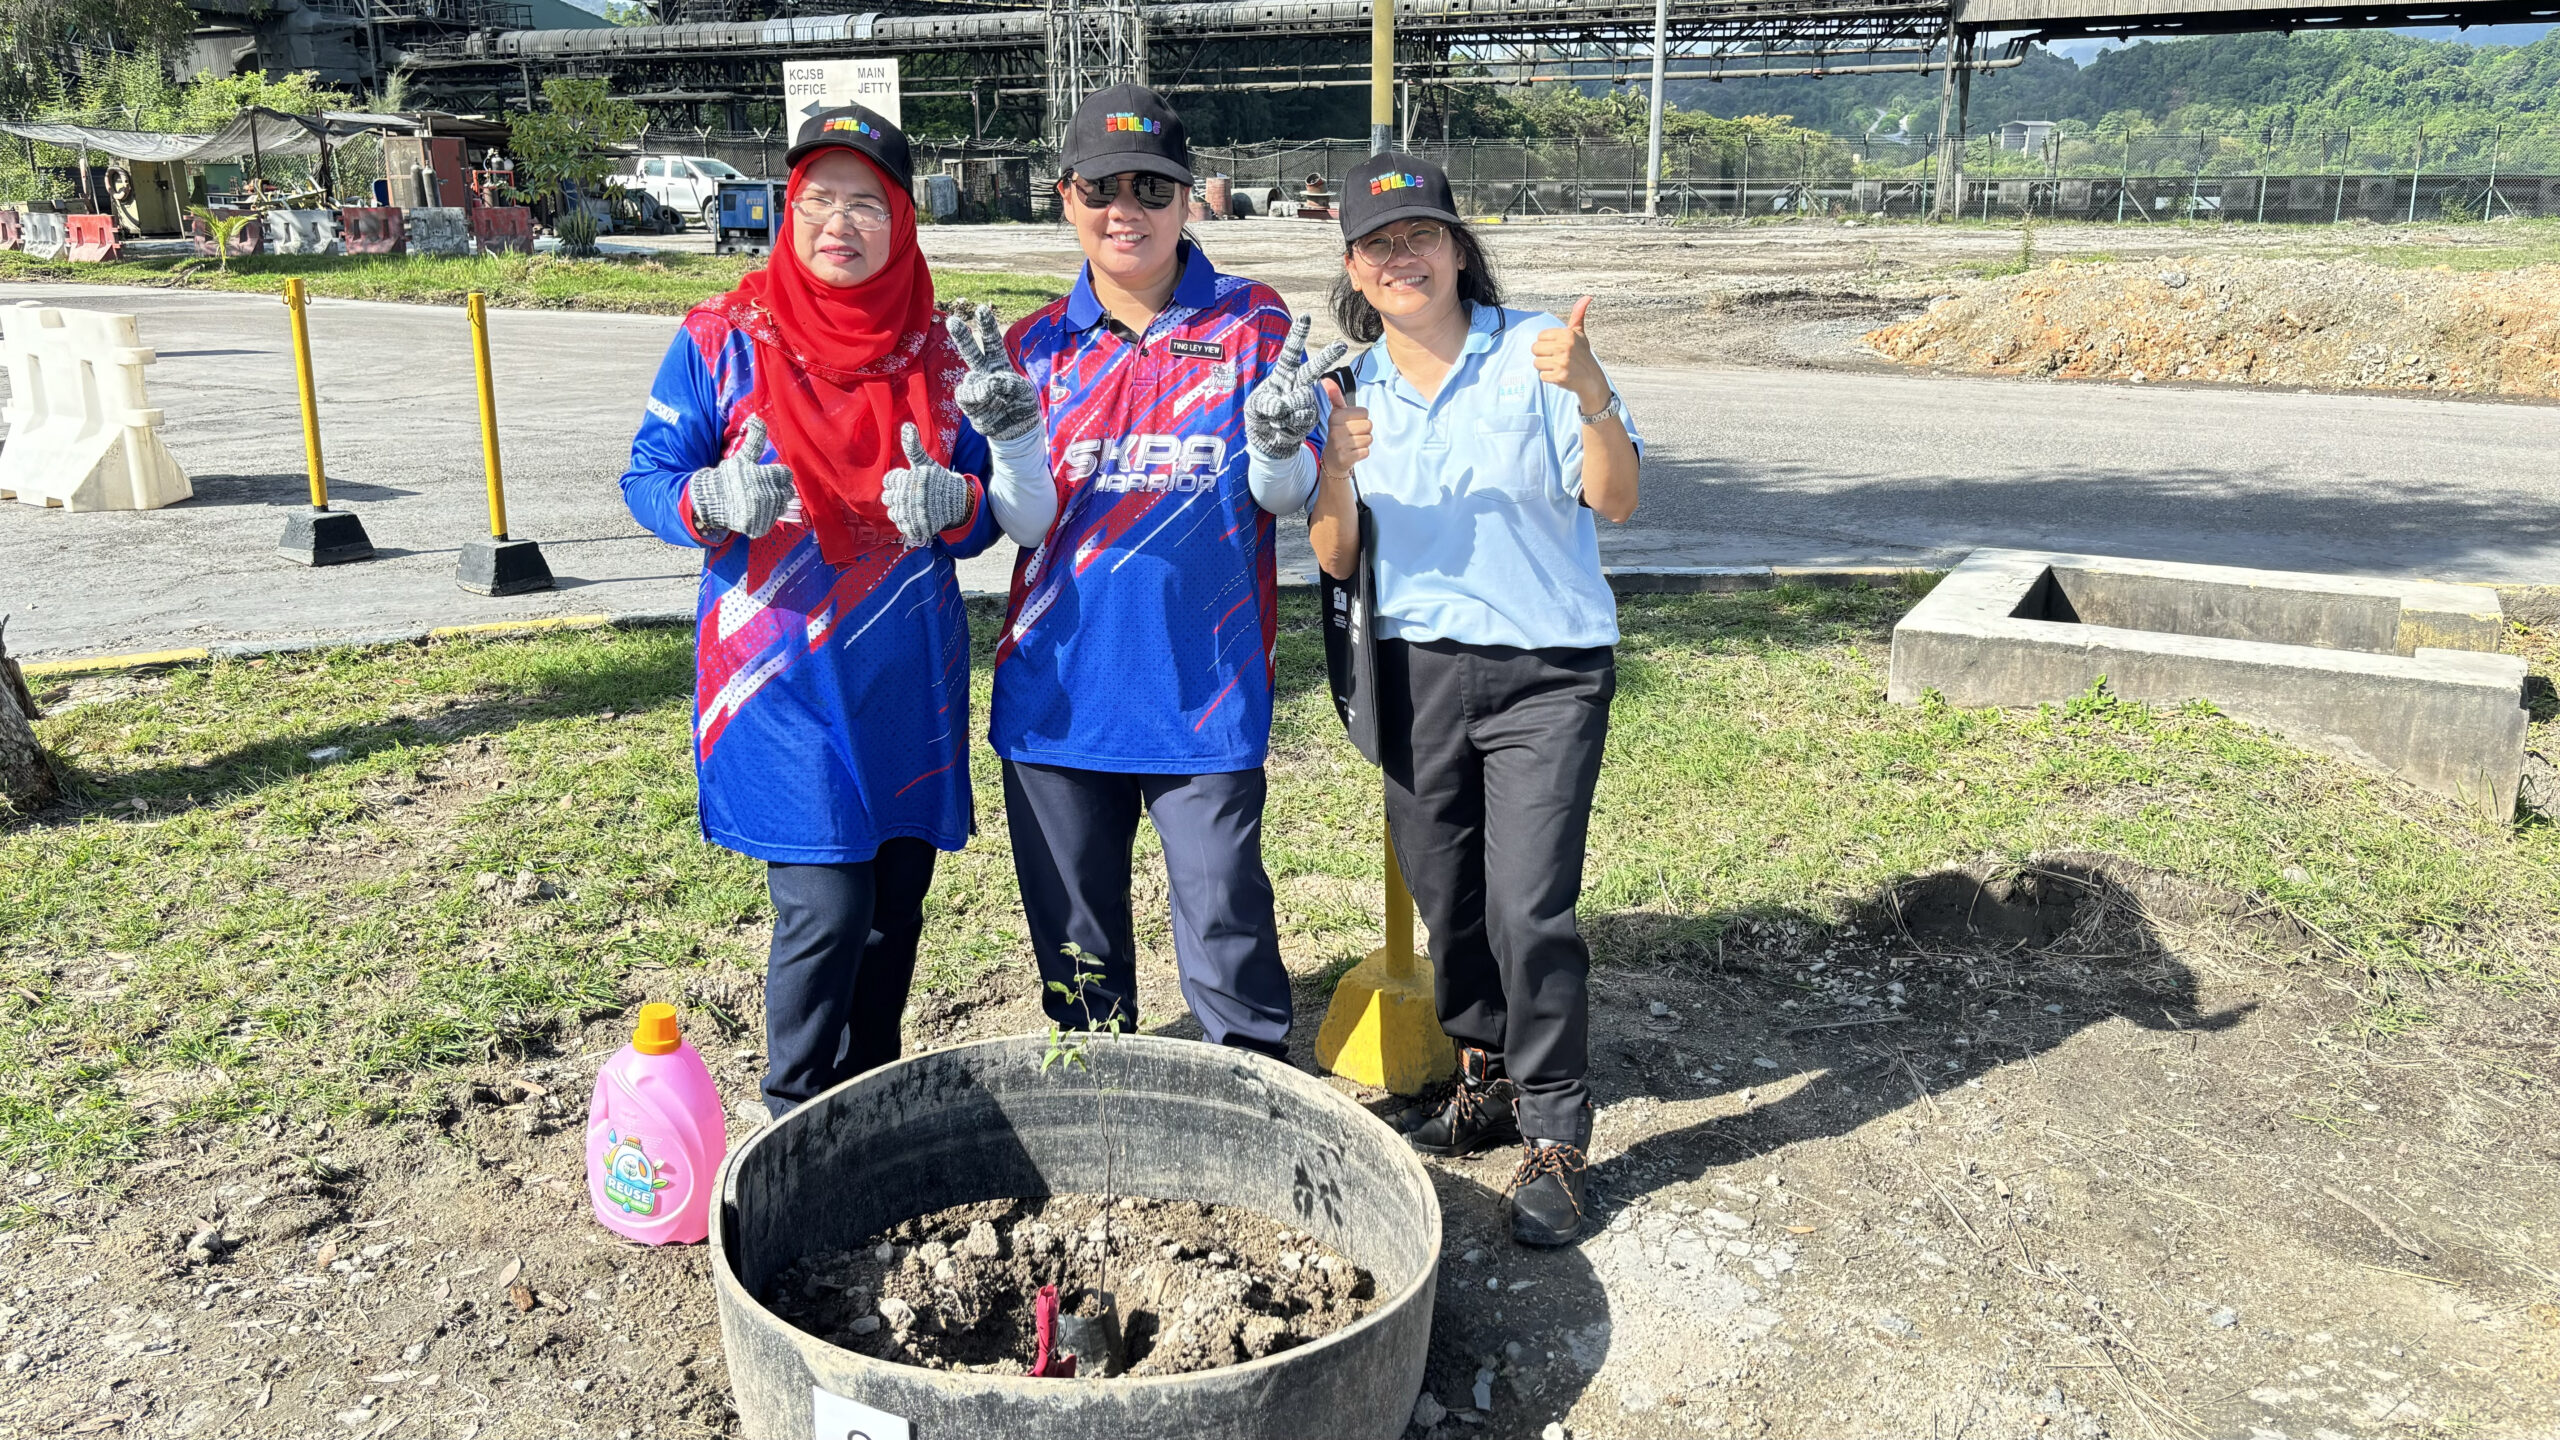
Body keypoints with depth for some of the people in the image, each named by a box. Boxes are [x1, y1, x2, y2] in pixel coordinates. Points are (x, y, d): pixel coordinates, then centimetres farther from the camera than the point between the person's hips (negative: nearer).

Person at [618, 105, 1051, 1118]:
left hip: (912, 676, 4)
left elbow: (990, 509, 9)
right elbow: (646, 477, 0)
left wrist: (951, 503, -15)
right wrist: (713, 498, -23)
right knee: (824, 904, -9)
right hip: (782, 678, -4)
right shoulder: (723, 339, -1)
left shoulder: (933, 352, 8)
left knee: (896, 900, 10)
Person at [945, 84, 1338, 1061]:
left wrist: (1279, 445, -22)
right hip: (1060, 686, 3)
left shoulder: (1253, 323, 1)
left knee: (1225, 926, 0)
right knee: (1074, 935, 14)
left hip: (1207, 687, -2)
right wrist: (1009, 433, -19)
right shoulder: (1038, 346, 5)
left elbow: (1284, 501, 0)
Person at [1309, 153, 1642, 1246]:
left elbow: (1615, 503, -11)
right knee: (1444, 897, 12)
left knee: (1528, 906, -11)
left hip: (1547, 671, -4)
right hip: (1416, 670, 4)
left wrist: (1590, 396, -29)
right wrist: (1335, 471, -16)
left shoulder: (1535, 352, -4)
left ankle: (1555, 1137, 5)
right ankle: (1486, 1080, 34)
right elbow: (1335, 561, 3)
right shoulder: (1352, 392, 7)